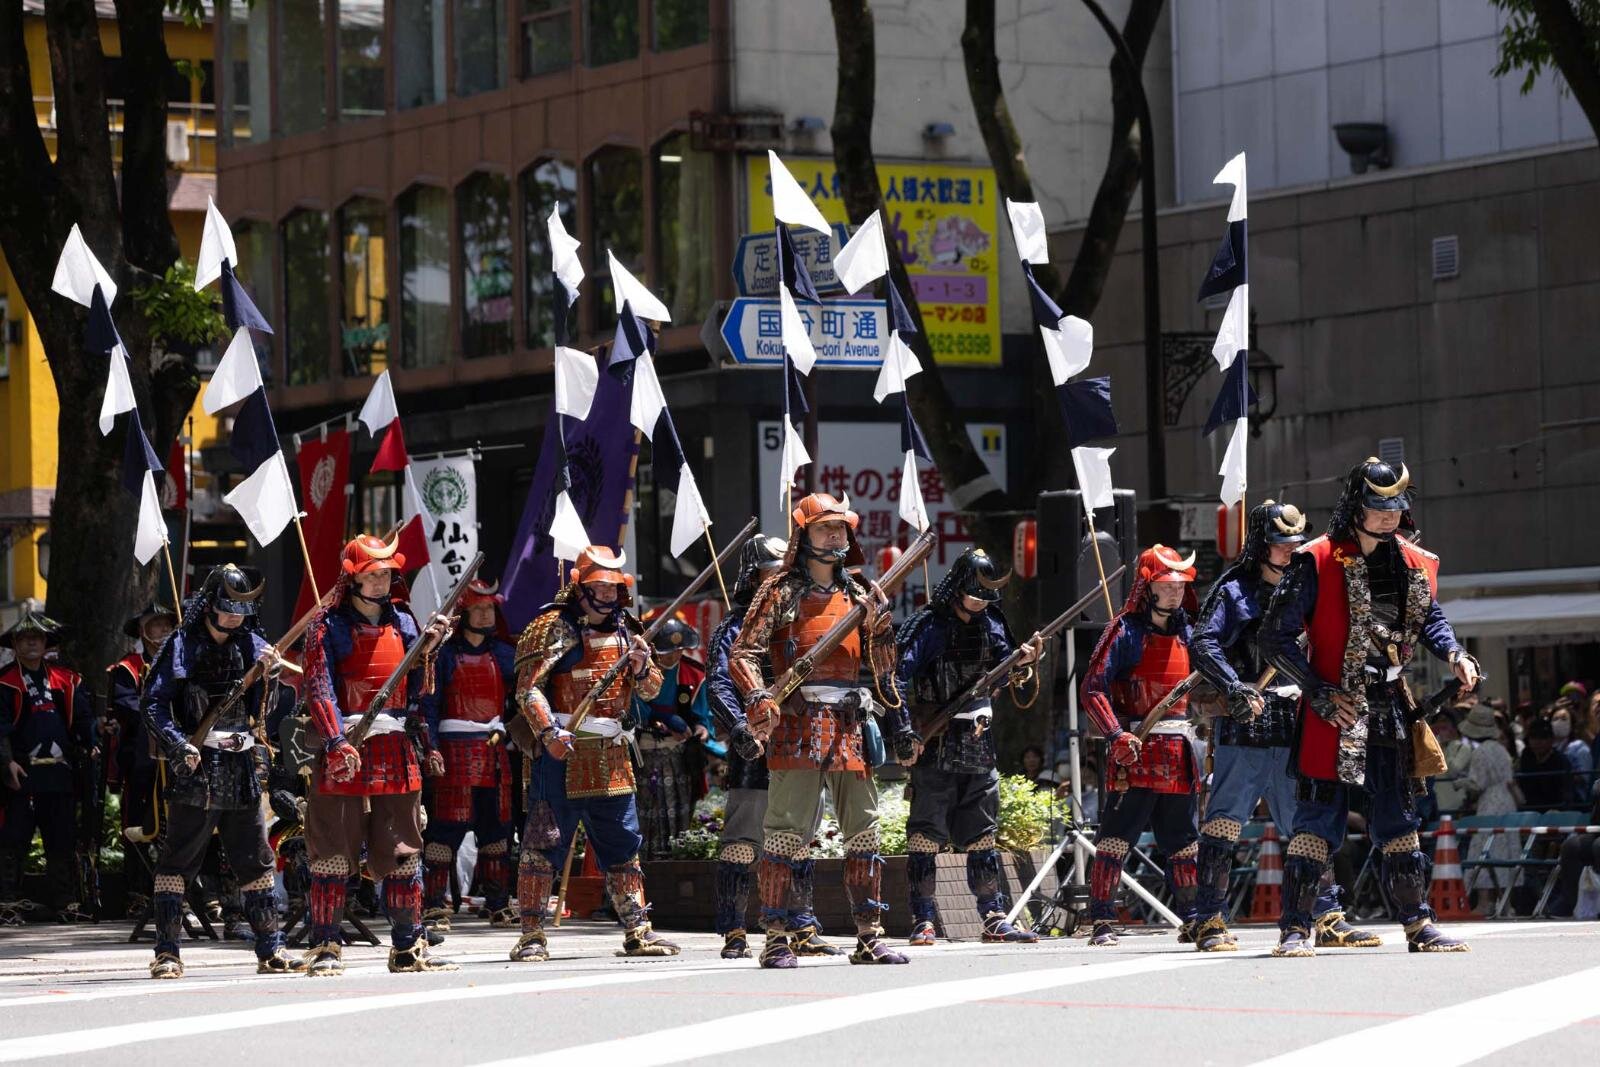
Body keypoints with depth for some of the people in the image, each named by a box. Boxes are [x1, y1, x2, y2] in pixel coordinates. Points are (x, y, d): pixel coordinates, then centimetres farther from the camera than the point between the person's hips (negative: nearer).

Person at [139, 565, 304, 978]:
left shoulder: (252, 645, 12)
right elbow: (152, 703, -6)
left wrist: (269, 675, -9)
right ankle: (167, 953, -1)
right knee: (178, 860, -4)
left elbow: (265, 709, 10)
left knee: (255, 859, 8)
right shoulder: (182, 645, -2)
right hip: (196, 765, -5)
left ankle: (269, 950, 13)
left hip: (243, 767, 5)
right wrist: (178, 745, -18)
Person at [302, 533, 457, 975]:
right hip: (344, 754, -4)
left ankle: (408, 948, 11)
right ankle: (326, 948, 2)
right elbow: (319, 689, -13)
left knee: (403, 854, 6)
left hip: (397, 754, 5)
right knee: (333, 854, -2)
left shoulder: (403, 624, 14)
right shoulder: (328, 626, -2)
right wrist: (337, 742, -24)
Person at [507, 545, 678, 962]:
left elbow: (652, 689, 19)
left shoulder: (623, 630, 15)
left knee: (624, 845, 10)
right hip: (562, 753, -6)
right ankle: (532, 935, -3)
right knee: (545, 843, -6)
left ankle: (637, 931, 17)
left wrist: (641, 667, -3)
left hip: (612, 756, 6)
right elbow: (528, 686, -11)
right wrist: (547, 731, -24)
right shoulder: (554, 626, -4)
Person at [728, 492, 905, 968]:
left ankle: (869, 937, 8)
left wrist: (900, 728, 17)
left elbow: (884, 669, 21)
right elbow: (743, 654, -5)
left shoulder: (863, 598, 16)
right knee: (786, 832, -6)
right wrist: (758, 700, -22)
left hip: (850, 727, 5)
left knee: (864, 830, 4)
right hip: (795, 726, -5)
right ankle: (777, 938, -3)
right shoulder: (780, 591, 1)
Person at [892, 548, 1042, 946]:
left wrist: (1023, 661, -13)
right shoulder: (930, 625, -10)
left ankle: (994, 919, 14)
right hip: (935, 744, -6)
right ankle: (922, 921, -2)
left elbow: (1007, 677, 10)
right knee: (926, 832, -4)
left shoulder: (990, 623, 9)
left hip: (979, 744, 6)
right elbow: (897, 674, -16)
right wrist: (905, 731, -22)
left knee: (982, 834, 10)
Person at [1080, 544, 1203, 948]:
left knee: (1183, 841, 13)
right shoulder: (1126, 631, -5)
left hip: (1178, 753, 6)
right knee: (1117, 837, -9)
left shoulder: (1185, 633, 14)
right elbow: (1093, 689, -12)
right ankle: (1102, 922, -7)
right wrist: (1117, 736, -23)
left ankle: (1190, 918, 21)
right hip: (1136, 752, -6)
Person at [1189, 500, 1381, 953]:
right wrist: (1234, 689, -27)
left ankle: (1328, 919, 12)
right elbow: (1204, 645, -14)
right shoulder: (1234, 591, -2)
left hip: (1297, 727, 6)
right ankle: (1210, 921, -1)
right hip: (1244, 727, -6)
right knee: (1225, 821, -5)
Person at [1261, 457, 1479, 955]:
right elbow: (1276, 638, -10)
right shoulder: (1317, 562, -9)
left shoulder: (1412, 563, 8)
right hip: (1334, 711, -5)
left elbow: (1429, 618, 25)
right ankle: (1295, 928, -1)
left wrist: (1455, 654, 3)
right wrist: (1321, 694, -14)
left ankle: (1418, 925, 15)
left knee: (1400, 820, 10)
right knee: (1318, 819, -5)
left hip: (1390, 709, 6)